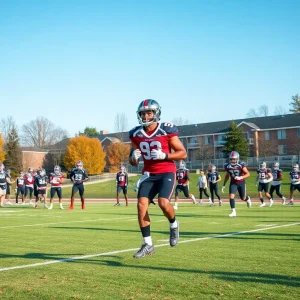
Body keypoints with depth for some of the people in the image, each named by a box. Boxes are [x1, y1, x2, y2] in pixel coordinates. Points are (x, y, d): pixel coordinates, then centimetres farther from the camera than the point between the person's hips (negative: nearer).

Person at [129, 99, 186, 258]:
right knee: (141, 205, -8)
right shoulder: (136, 134, 2)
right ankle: (148, 245, 3)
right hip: (149, 174, 5)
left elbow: (183, 153, -7)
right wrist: (134, 157, -13)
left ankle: (173, 225, 12)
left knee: (163, 202, -23)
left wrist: (164, 155, -21)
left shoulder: (167, 130, -11)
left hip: (167, 173, -4)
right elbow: (132, 161, 11)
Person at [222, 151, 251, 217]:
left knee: (243, 198, 9)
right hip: (233, 183, 2)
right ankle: (233, 211, -7)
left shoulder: (241, 165, -19)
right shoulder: (227, 166, -8)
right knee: (231, 196, -15)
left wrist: (241, 177, -30)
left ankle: (247, 199, 46)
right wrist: (224, 185, 10)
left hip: (241, 183, -2)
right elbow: (227, 176, 8)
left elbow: (248, 174, -13)